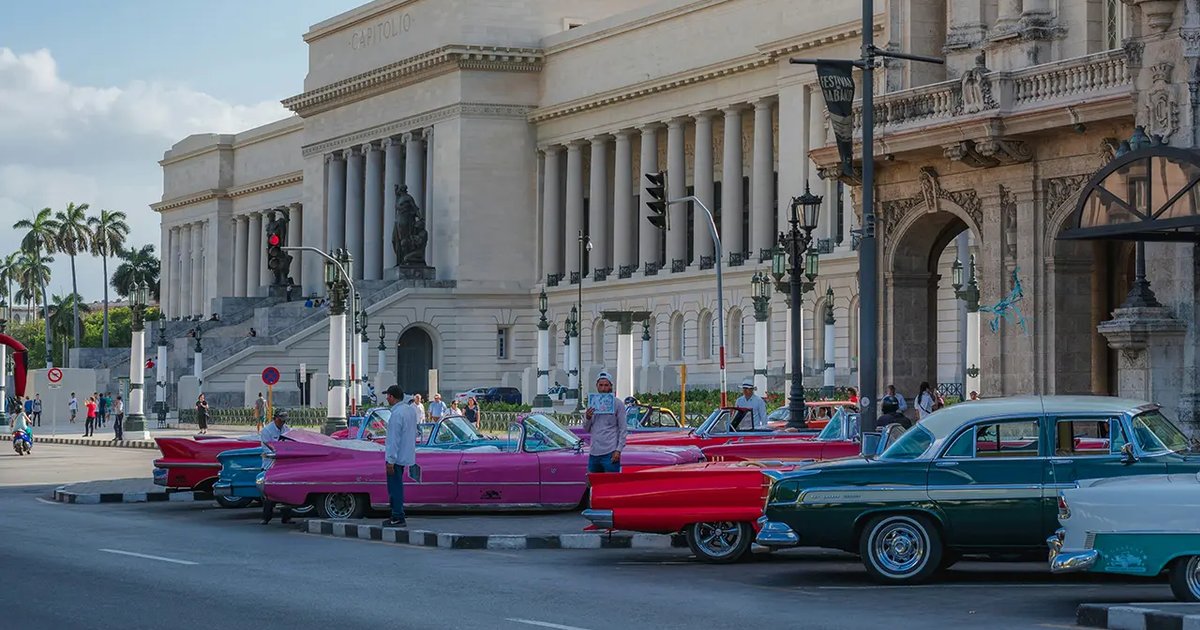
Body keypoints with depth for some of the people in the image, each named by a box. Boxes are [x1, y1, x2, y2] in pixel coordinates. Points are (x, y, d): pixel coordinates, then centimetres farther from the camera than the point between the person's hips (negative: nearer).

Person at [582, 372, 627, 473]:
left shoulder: (617, 405, -1)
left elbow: (623, 429, -3)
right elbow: (586, 429, 17)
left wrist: (618, 450, -11)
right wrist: (587, 418, -4)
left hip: (610, 453, -5)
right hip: (593, 453, 5)